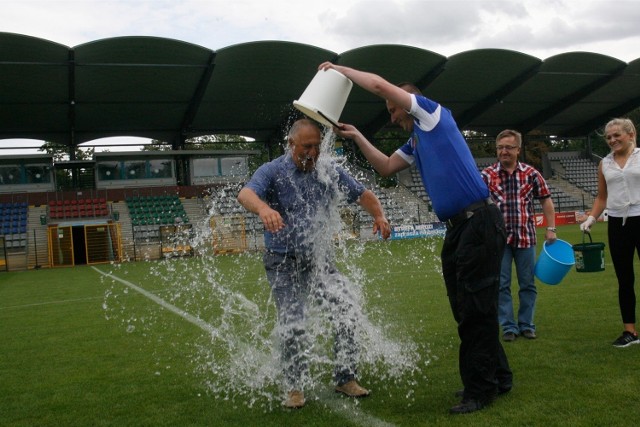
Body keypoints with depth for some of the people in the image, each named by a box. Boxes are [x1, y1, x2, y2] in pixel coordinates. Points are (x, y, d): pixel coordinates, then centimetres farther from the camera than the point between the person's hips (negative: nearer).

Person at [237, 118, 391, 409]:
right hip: (284, 262, -3)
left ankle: (346, 378, 7)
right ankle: (295, 388, 17)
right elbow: (245, 194, -31)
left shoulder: (330, 173, 1)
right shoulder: (272, 172, -11)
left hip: (319, 259, 3)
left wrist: (379, 216, -14)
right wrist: (263, 209, -56)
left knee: (346, 310, -11)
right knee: (292, 327, -5)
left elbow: (363, 195, 9)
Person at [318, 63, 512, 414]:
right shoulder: (415, 143, 22)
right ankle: (497, 377, 25)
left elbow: (381, 85, -5)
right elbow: (386, 167, 28)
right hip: (457, 227, 10)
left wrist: (339, 69, 7)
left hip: (479, 222, -10)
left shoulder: (432, 114, -1)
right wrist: (357, 137, 22)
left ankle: (480, 388, 4)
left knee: (476, 309, -5)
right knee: (466, 309, 13)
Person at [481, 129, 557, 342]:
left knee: (528, 283, 9)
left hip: (526, 237, 1)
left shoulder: (531, 173, 3)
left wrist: (550, 228, 3)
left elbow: (546, 201, 8)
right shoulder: (487, 175, -1)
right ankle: (508, 326, 13)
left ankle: (526, 325, 22)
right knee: (502, 284, 2)